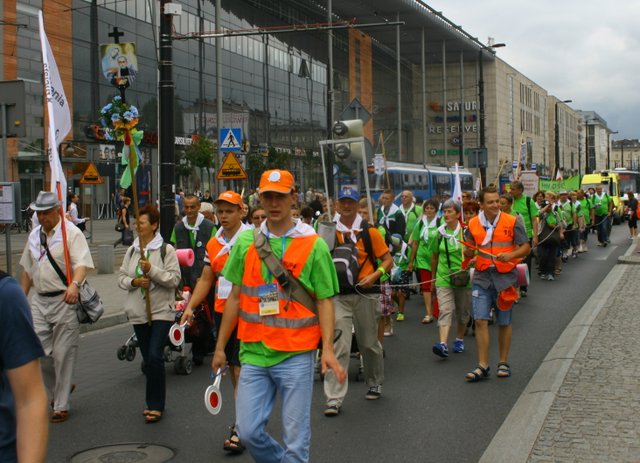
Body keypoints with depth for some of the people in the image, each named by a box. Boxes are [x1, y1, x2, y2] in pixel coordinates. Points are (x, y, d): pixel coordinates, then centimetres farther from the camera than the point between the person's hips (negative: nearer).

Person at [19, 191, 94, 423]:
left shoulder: (71, 232, -8)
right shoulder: (34, 235, 14)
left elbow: (82, 263, -21)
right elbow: (27, 269, 23)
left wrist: (74, 284, -39)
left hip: (64, 300, -6)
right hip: (39, 300, 6)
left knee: (63, 353, -1)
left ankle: (61, 406, 10)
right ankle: (59, 388, 25)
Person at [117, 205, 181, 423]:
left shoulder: (166, 250, -6)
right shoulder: (131, 250, 11)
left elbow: (174, 279, -11)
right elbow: (121, 277, 12)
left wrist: (152, 270, -20)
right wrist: (133, 281, -8)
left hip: (161, 311, -5)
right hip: (138, 312, 5)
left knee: (155, 356, -14)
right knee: (148, 359, 11)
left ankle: (155, 404, -4)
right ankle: (154, 403, 23)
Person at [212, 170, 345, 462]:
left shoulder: (313, 245, -2)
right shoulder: (246, 243, 7)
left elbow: (324, 301, -3)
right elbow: (235, 297, 12)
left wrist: (328, 348, -14)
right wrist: (220, 347, 12)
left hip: (296, 355, -3)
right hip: (254, 351, 3)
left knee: (296, 439, 2)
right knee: (248, 430, 4)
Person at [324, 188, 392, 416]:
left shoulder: (369, 232, 0)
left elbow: (388, 260, 2)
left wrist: (375, 275, -14)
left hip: (365, 293, 0)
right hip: (338, 294, 0)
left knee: (369, 343, 13)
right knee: (338, 345, -8)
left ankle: (375, 384, 37)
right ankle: (334, 399, -7)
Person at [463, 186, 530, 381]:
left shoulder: (512, 222, -4)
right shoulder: (473, 224, 3)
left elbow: (526, 247, 0)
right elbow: (468, 251, 12)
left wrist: (510, 255, -18)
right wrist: (468, 251, -12)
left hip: (505, 276, -1)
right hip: (482, 277, 1)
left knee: (504, 323, 9)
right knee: (480, 321, -6)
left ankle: (504, 363, 24)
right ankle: (483, 366, -1)